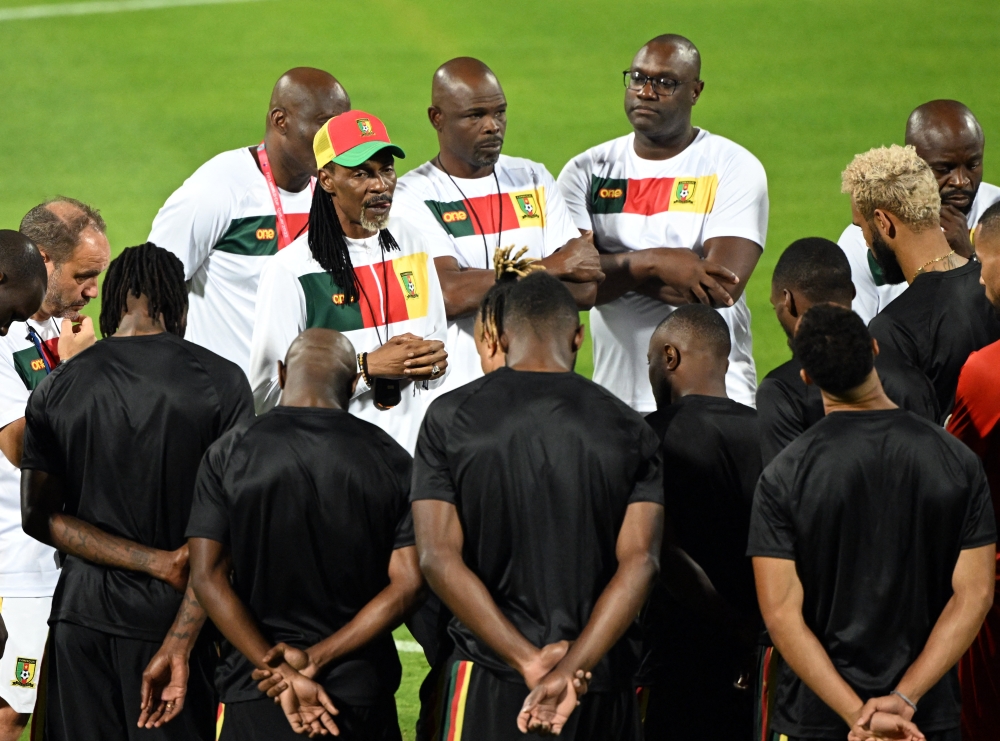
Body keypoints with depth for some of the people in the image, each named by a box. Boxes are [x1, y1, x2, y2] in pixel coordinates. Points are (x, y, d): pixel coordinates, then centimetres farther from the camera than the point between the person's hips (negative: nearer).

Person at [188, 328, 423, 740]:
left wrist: (280, 672, -11)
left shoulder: (229, 455, -2)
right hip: (362, 693, 1)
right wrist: (316, 659, -10)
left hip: (255, 704, -1)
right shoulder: (390, 460, 0)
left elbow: (207, 577, -8)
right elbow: (407, 583, -6)